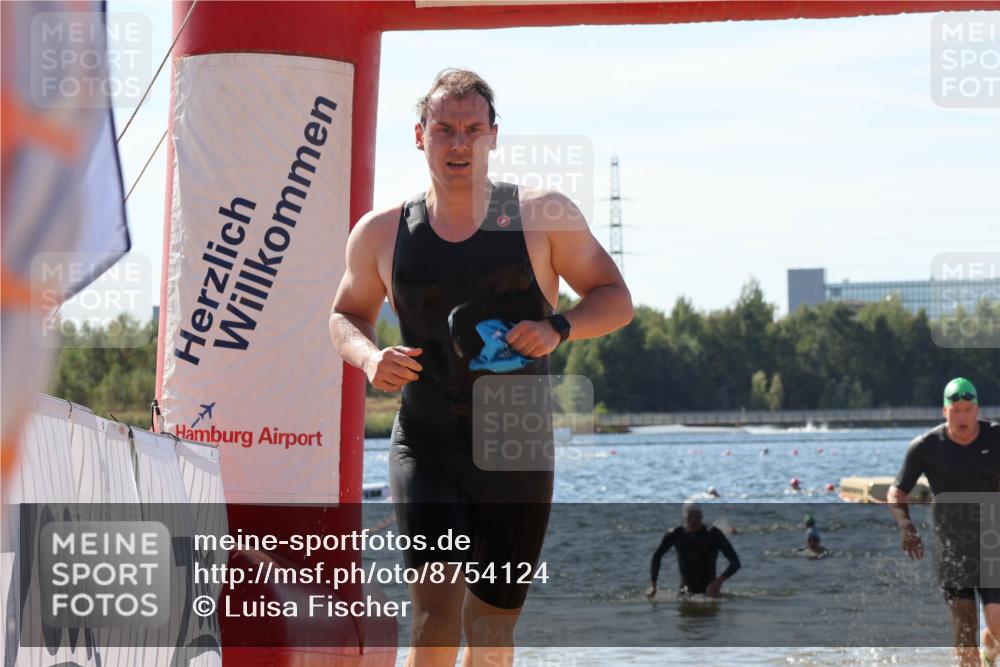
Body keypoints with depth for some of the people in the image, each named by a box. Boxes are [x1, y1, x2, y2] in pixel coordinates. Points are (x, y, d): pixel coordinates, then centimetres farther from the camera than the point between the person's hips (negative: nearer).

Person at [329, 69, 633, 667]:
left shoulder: (543, 217, -1)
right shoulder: (382, 234, 3)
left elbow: (617, 300, 4)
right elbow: (347, 314, 19)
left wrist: (558, 327, -16)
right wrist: (369, 357, -4)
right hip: (425, 445, -1)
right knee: (437, 609, -20)